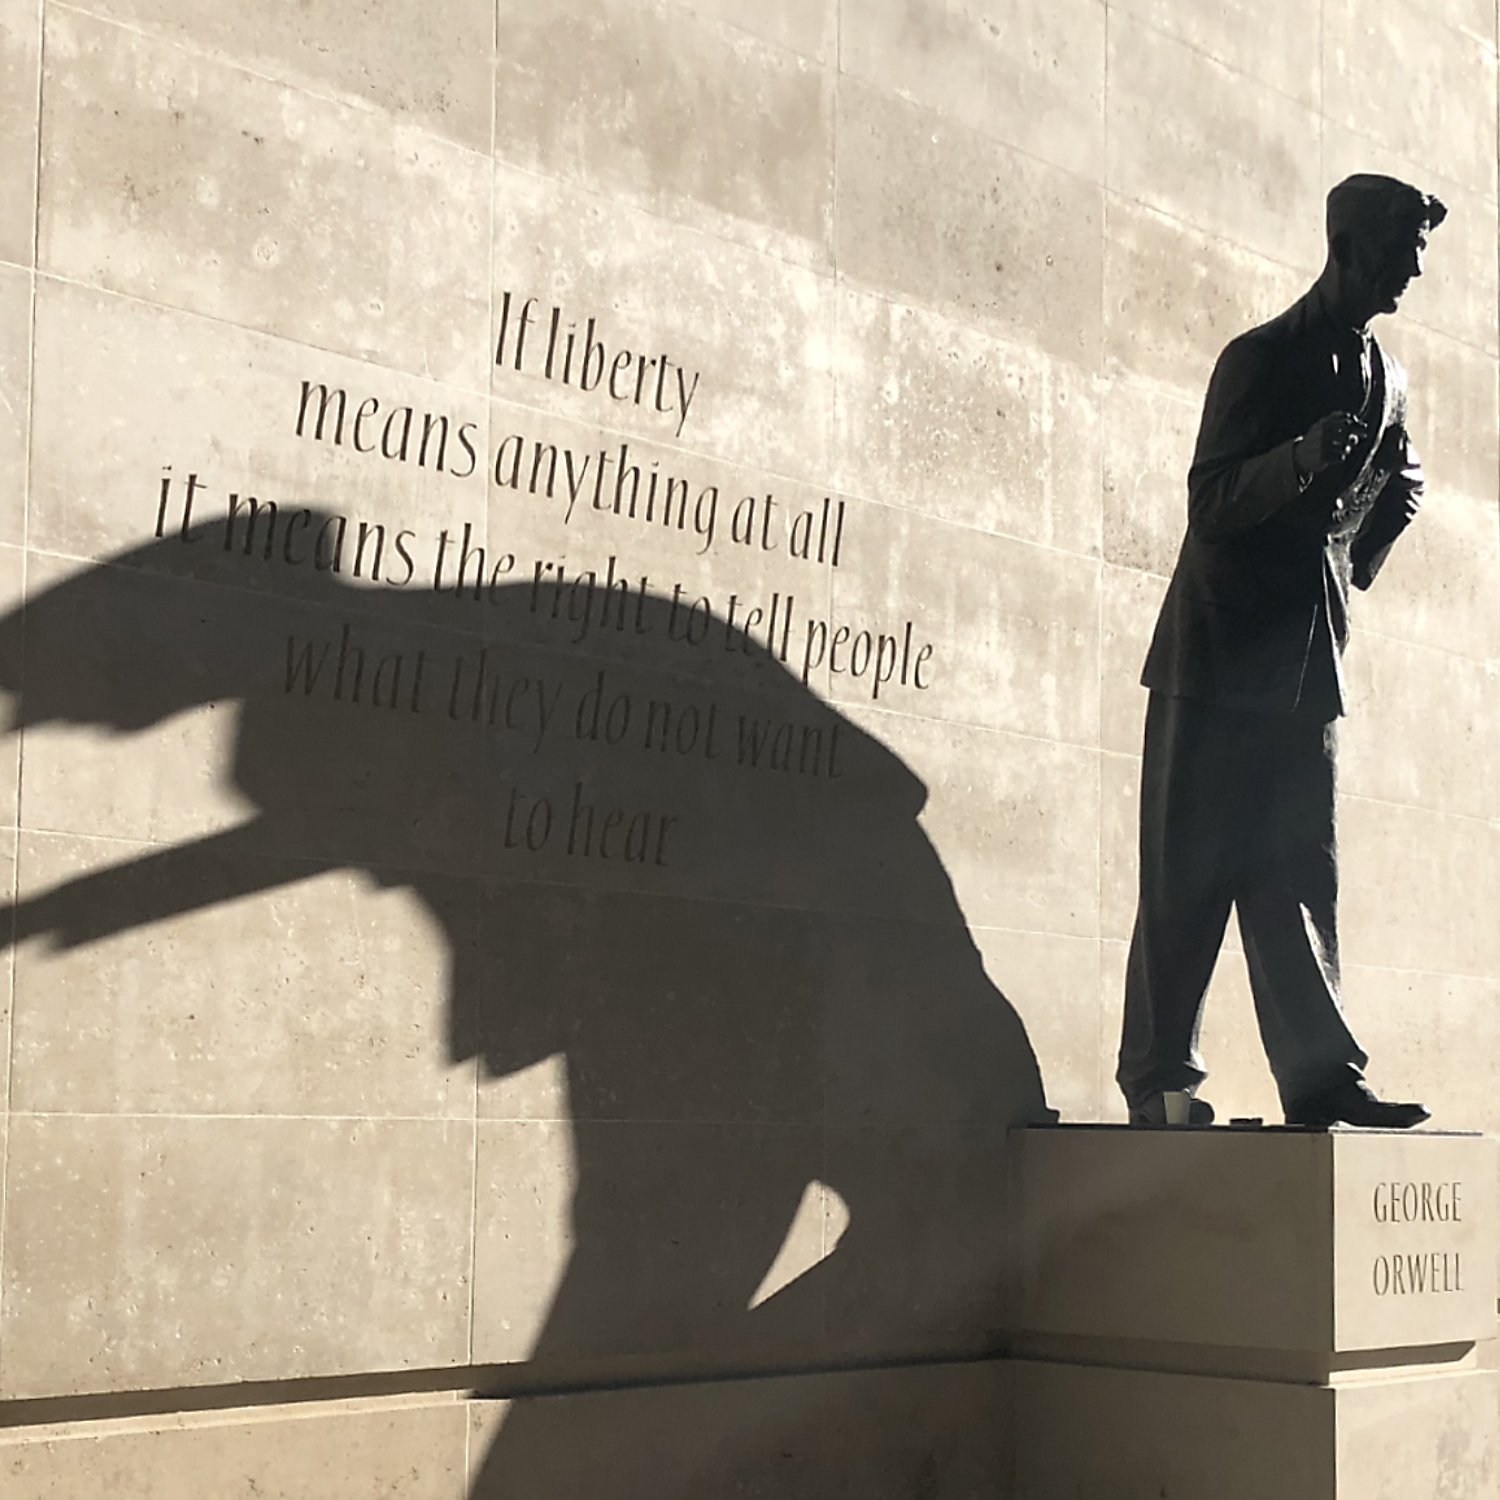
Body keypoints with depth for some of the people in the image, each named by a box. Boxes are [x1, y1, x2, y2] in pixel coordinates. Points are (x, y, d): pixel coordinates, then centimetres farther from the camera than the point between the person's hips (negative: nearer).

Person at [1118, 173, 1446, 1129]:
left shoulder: (1387, 384, 17)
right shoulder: (1262, 360, -3)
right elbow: (1212, 502, -12)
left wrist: (1394, 505, 8)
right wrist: (1302, 460, -26)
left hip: (1311, 659, 6)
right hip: (1222, 647, -6)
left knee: (1300, 872, 2)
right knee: (1191, 871, -5)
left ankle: (1320, 1072, -1)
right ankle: (1159, 1077, -2)